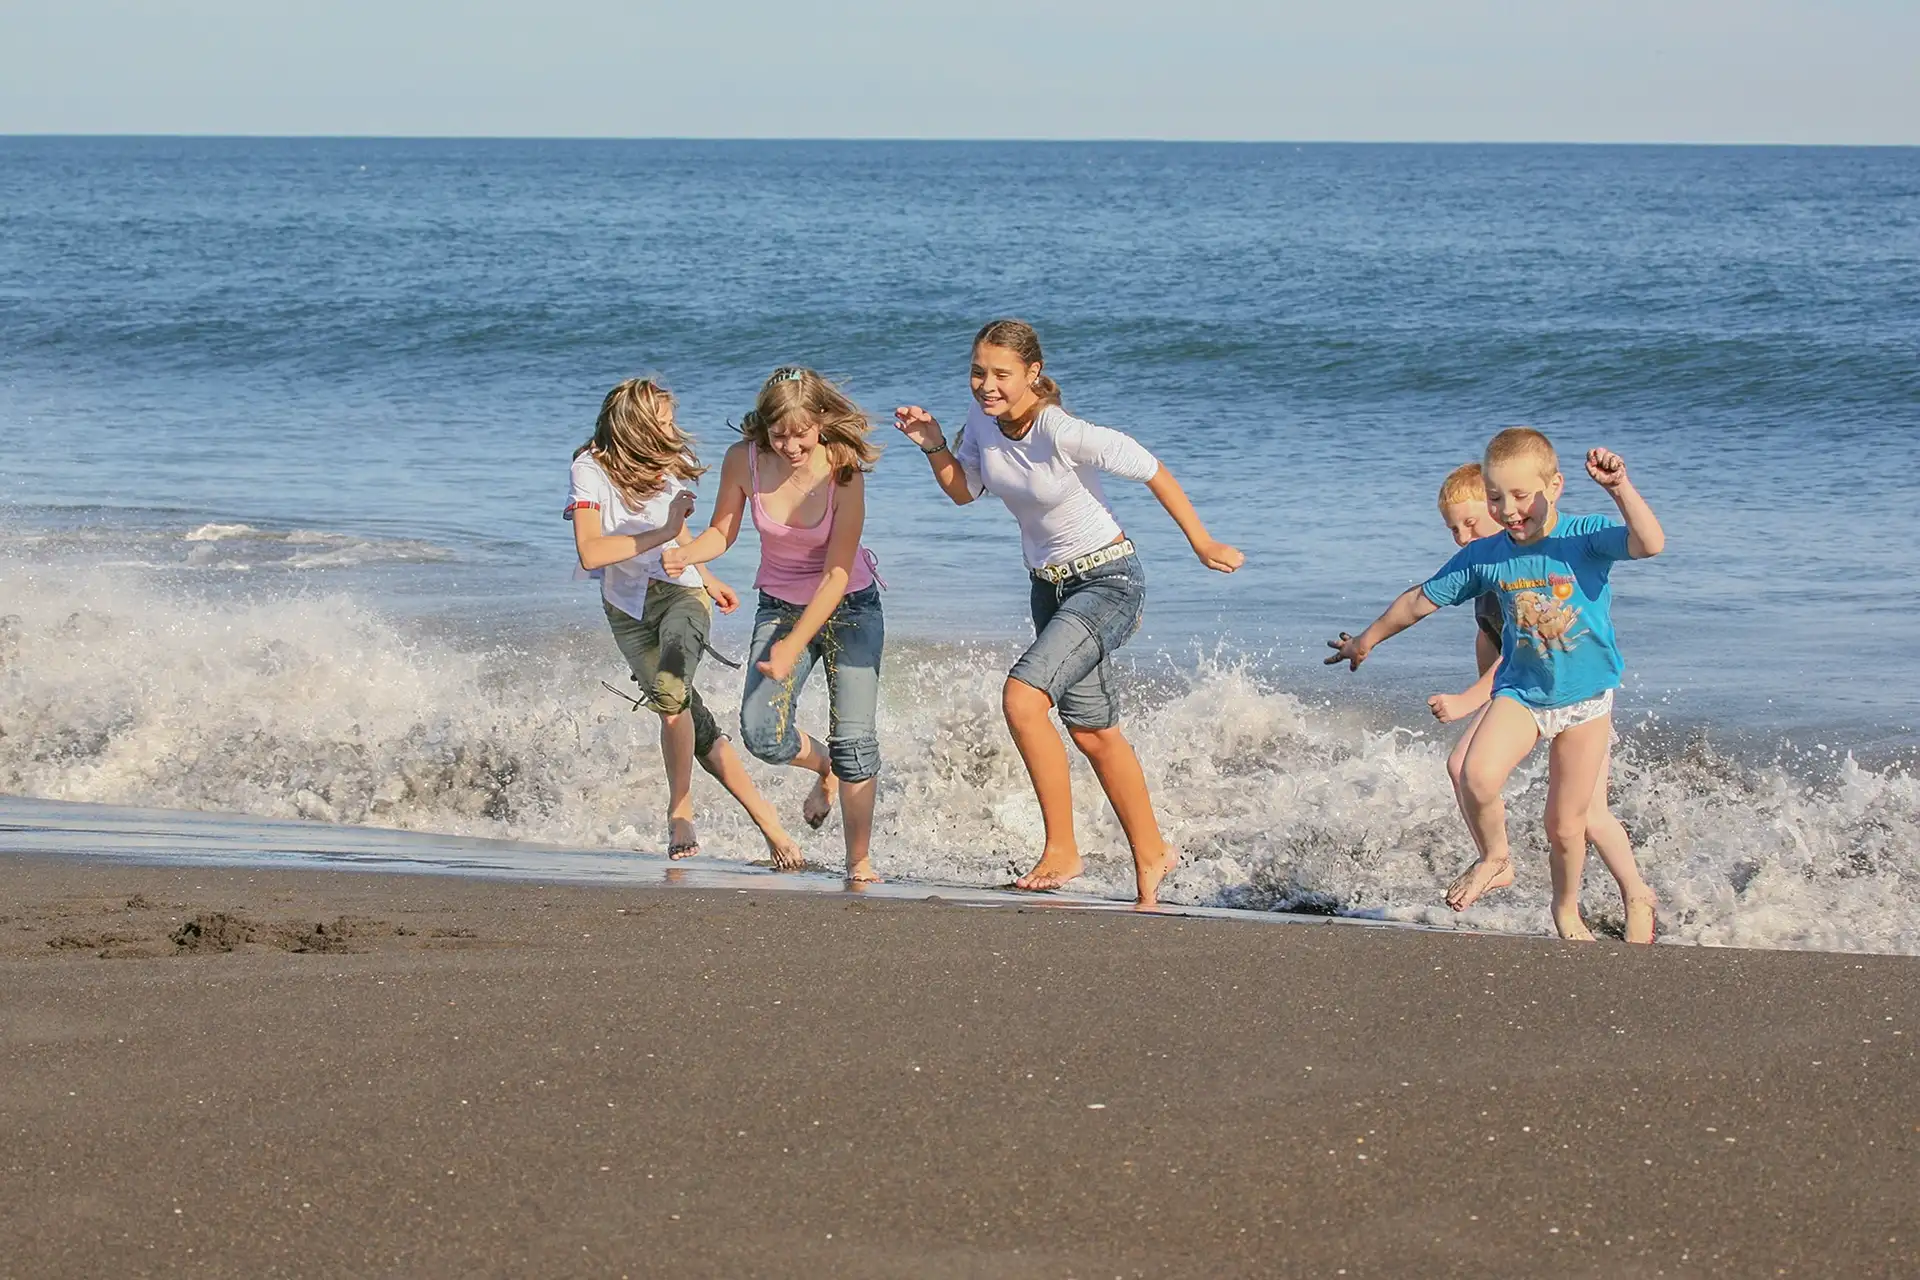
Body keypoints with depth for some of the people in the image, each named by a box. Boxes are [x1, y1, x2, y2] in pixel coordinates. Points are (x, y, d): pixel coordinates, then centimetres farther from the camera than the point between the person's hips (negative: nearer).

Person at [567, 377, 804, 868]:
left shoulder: (670, 464, -4)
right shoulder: (591, 469, -16)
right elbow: (590, 553, -26)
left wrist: (707, 580, 26)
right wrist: (664, 533, -25)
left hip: (680, 591, 0)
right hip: (628, 607, 0)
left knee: (670, 691, -29)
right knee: (694, 724, -1)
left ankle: (679, 812, -15)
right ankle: (765, 819, 9)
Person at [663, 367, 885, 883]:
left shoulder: (843, 472, -25)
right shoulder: (743, 461, -17)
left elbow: (837, 575, -24)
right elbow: (722, 533, -2)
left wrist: (793, 647, -31)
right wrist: (684, 553, -25)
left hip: (848, 607, -3)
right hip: (780, 606, 3)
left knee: (854, 736, -12)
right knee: (761, 733, -14)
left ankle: (860, 862, 4)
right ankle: (823, 768, 22)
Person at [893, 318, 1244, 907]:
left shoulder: (1064, 434, -27)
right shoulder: (983, 417, -7)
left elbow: (1153, 472, -17)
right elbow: (963, 490, 9)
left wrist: (1203, 545, -8)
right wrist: (934, 445, -10)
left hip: (1107, 581, -8)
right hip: (1049, 586, 8)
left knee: (1022, 697, -23)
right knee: (1092, 731, 16)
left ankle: (1061, 849, -13)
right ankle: (1150, 852, 33)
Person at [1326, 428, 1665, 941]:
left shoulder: (1585, 537, -17)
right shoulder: (1484, 557, -6)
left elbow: (1650, 544, -35)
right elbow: (1421, 599, 8)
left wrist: (1621, 489, -49)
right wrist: (1366, 640, 20)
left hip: (1586, 700, -2)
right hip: (1519, 692, 2)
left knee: (1565, 827, 5)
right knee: (1477, 776, -27)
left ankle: (1566, 909, 35)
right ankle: (1494, 860, 2)